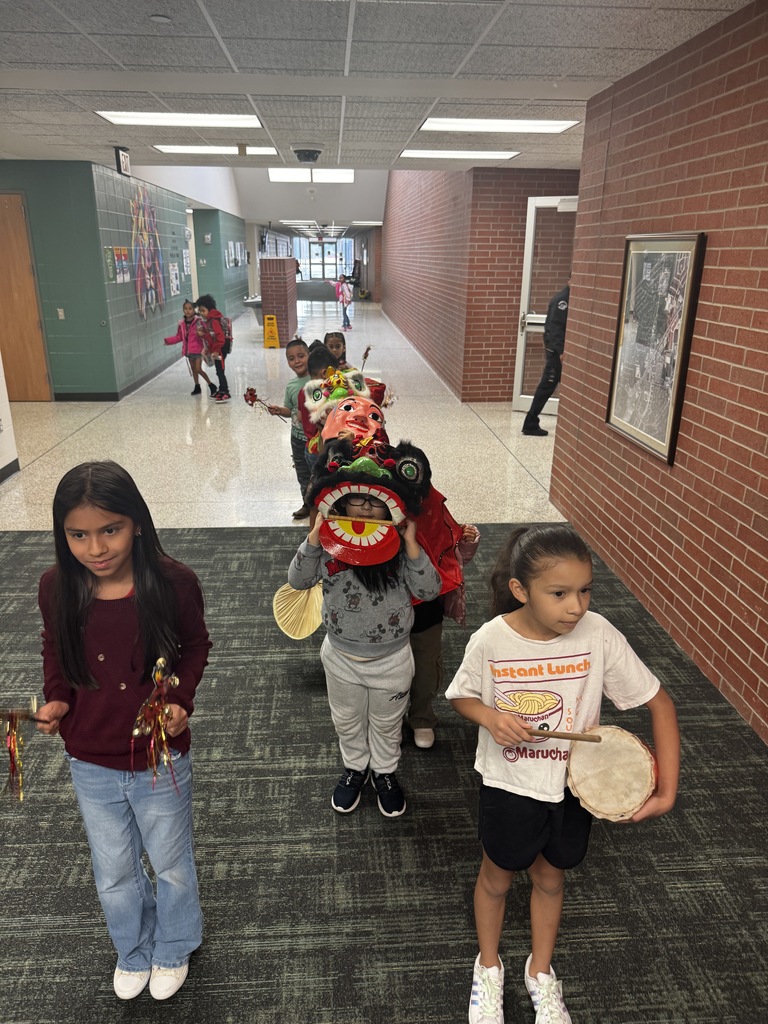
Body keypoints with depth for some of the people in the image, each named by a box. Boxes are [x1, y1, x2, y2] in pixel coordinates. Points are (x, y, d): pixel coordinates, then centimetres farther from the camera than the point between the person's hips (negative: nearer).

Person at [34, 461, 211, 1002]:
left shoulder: (174, 583, -24)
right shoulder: (57, 589, -16)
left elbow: (194, 645, -6)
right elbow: (56, 652, 3)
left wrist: (182, 699, -20)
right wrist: (56, 699, -13)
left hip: (161, 761, -2)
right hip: (91, 766, 2)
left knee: (172, 866, 23)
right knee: (114, 876, 26)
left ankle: (174, 949, 55)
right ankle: (134, 952, 57)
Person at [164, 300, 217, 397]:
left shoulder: (198, 321, -13)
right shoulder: (182, 323, 3)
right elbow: (178, 337, 10)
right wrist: (168, 341, 0)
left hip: (197, 349, -6)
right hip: (188, 350, 6)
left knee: (198, 369, -11)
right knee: (193, 369, 16)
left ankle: (211, 385, 3)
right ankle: (197, 387, 29)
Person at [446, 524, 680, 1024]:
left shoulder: (600, 636, -24)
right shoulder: (491, 640, -24)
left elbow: (659, 702, -14)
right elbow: (462, 696, -5)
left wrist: (667, 789, -20)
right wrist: (491, 718, -26)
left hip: (574, 787, 1)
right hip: (509, 786, -1)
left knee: (550, 876, 26)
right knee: (497, 876, 23)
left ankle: (541, 971, 55)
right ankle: (489, 967, 54)